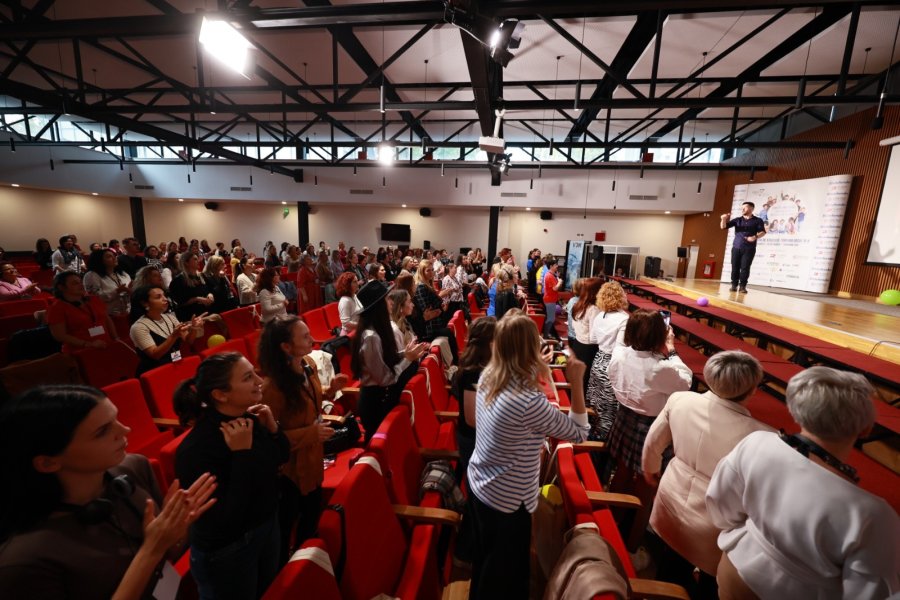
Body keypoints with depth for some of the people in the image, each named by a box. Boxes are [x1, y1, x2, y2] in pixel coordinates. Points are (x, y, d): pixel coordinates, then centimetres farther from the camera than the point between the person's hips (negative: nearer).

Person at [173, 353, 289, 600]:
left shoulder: (249, 418, -13)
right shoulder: (197, 448, -31)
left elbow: (280, 458, 2)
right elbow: (224, 519, -31)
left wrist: (272, 428, -16)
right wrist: (242, 454, -34)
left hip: (267, 527, 6)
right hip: (227, 552, -6)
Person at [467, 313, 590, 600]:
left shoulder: (487, 376, -11)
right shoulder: (529, 401, -32)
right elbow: (579, 432, -17)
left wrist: (540, 373, 2)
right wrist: (576, 382, -18)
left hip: (478, 484, 7)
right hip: (507, 500, -7)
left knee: (483, 560, 31)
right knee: (506, 575, 22)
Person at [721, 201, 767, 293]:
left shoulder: (757, 220, 7)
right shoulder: (737, 220, 12)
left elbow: (763, 232, 1)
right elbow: (723, 227, 5)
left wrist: (755, 237, -19)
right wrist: (724, 219, -15)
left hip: (749, 249, -2)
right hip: (736, 247, 2)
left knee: (745, 267, -5)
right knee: (735, 267, 0)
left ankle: (742, 286, 0)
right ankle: (734, 285, 6)